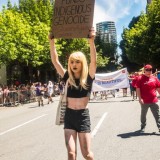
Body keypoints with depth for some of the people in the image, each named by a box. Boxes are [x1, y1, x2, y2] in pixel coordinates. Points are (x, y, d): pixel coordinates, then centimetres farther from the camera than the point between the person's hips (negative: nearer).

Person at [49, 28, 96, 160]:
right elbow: (55, 61, -3)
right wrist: (52, 41, -13)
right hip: (69, 115, 2)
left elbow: (93, 61, -20)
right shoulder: (67, 77, 2)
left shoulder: (88, 78, -5)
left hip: (83, 116, -2)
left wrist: (91, 41, -32)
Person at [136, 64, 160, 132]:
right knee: (143, 114, 13)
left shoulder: (155, 78, 4)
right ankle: (143, 126, 29)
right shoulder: (140, 78, -6)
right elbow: (138, 89, -9)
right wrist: (140, 98, -15)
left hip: (154, 101, 2)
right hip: (144, 101, -2)